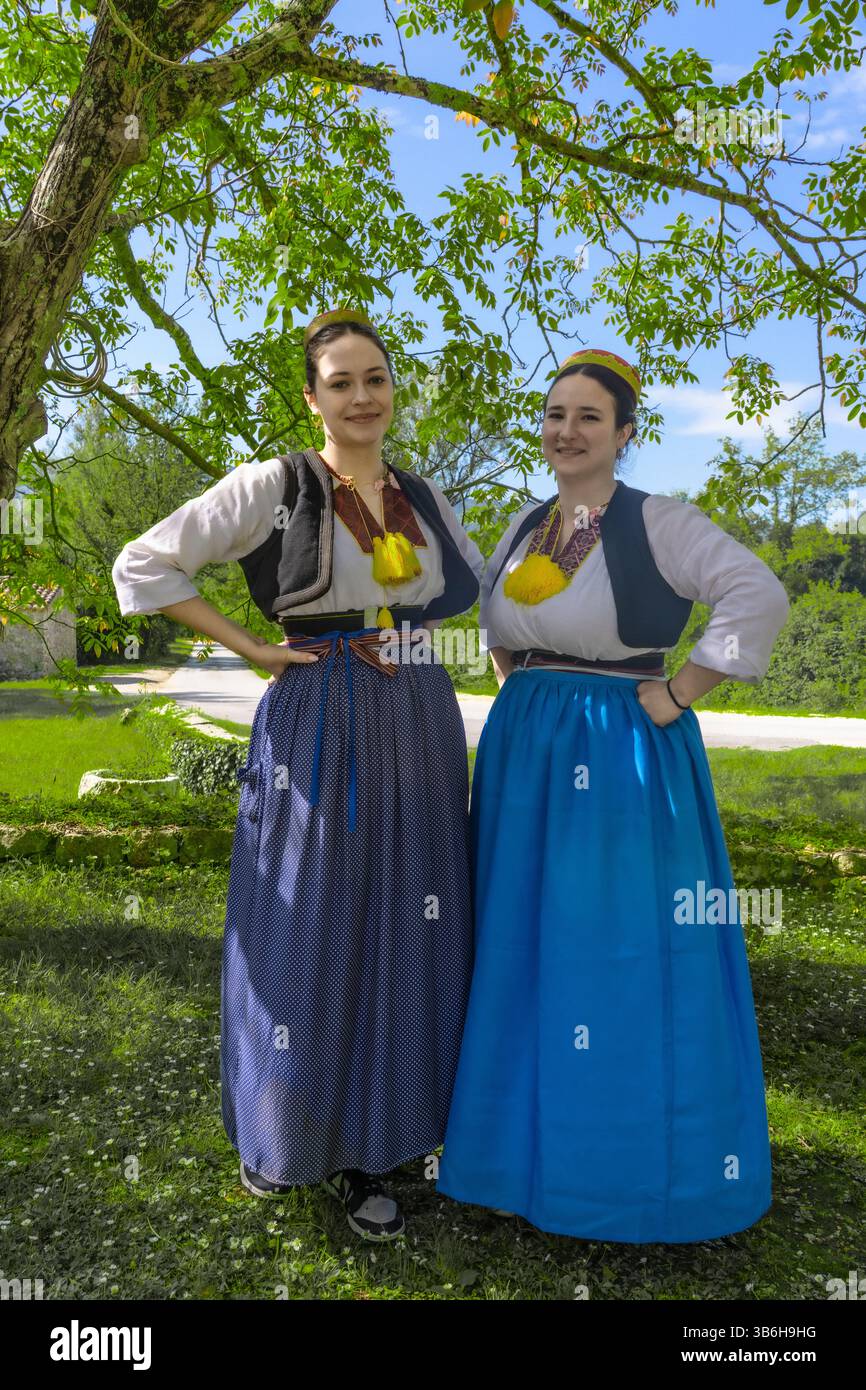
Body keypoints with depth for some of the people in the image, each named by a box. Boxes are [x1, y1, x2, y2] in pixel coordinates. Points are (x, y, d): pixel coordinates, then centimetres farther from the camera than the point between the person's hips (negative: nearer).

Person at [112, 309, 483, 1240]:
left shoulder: (423, 499, 11)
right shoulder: (274, 487, -3)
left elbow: (476, 584, 28)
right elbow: (144, 566, -4)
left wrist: (416, 623, 9)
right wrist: (251, 647, -8)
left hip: (420, 737, 5)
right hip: (316, 734, -4)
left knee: (403, 939, 9)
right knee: (305, 939, 4)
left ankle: (368, 1149, 27)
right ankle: (282, 1129, 30)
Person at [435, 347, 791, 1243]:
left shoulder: (657, 522, -10)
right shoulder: (527, 525, 10)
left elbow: (758, 599, -20)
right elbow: (491, 608, 28)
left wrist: (678, 694, -18)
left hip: (623, 760, -6)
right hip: (524, 755, 7)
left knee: (619, 952, 2)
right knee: (525, 948, 13)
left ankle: (630, 1169, 22)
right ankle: (535, 1134, 33)